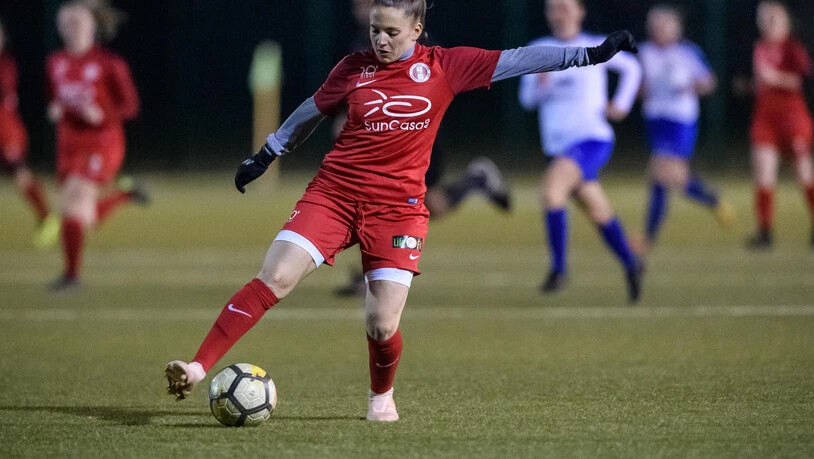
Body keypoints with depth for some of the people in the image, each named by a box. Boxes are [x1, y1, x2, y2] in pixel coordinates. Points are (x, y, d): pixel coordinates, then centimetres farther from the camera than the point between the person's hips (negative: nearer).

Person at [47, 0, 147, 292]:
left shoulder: (109, 64, -9)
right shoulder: (55, 63, 6)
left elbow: (130, 105, -6)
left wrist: (101, 114, -23)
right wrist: (55, 110, -4)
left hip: (102, 144, -6)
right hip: (69, 144, 6)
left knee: (74, 198, -23)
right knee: (87, 219, 7)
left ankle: (71, 274, -14)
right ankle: (127, 195, 38)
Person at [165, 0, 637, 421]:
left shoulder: (445, 67, 0)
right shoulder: (354, 68, 4)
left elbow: (518, 60, 0)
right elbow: (312, 111, 19)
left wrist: (590, 54, -2)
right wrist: (266, 155, 25)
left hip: (398, 207, -1)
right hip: (334, 192, 1)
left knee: (383, 325, -8)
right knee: (273, 280, -15)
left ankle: (382, 396, 25)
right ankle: (198, 367, -15)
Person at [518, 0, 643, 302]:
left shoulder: (596, 47, 1)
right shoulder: (539, 50, 7)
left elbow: (631, 67, 18)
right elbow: (527, 99, 4)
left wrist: (622, 104, 6)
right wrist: (540, 84, -17)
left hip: (593, 139, -4)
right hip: (559, 147, 4)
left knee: (551, 185, -29)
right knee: (600, 214, 11)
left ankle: (559, 267, -22)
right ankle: (630, 266, 35)